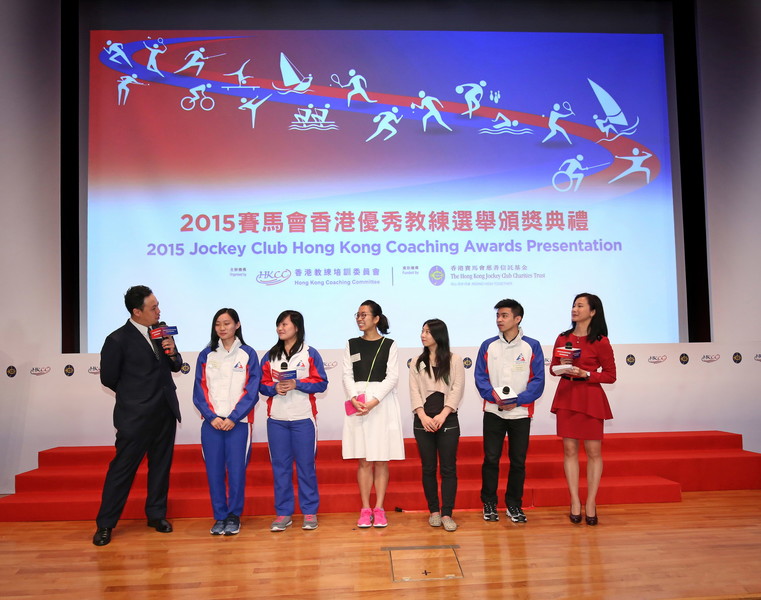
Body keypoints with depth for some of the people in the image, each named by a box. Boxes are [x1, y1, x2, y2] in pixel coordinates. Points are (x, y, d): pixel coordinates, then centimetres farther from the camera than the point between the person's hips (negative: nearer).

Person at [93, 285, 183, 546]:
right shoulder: (118, 340, -14)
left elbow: (175, 366, 13)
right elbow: (108, 378, -5)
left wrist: (173, 353, -10)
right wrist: (134, 395, 7)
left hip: (166, 411, 6)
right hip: (136, 415, -6)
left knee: (161, 464, 14)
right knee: (122, 467, 2)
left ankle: (156, 515, 28)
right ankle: (105, 524, 15)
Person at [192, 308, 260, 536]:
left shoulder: (248, 354, 3)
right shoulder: (206, 355, 9)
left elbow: (251, 391, -1)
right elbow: (199, 391, 6)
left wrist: (233, 418, -11)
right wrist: (212, 417, -8)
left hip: (238, 422, -2)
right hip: (211, 422, 2)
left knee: (236, 470, -2)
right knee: (214, 470, 2)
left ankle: (234, 516, 13)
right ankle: (219, 517, 15)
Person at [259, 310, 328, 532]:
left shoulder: (310, 353, 2)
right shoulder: (270, 356, 10)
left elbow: (321, 383, -2)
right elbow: (263, 384, 9)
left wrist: (296, 384, -14)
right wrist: (275, 388, -12)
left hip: (303, 418, -3)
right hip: (276, 419, 3)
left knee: (306, 465, 2)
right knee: (280, 466, 5)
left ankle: (310, 513, 12)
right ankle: (283, 514, 14)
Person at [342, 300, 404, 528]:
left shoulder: (389, 345, 2)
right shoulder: (351, 344, 9)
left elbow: (392, 376, -5)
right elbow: (347, 375, 3)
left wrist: (373, 402, -16)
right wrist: (354, 399, -15)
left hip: (383, 404, -2)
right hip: (357, 404, 2)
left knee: (381, 460, 2)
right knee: (363, 460, 4)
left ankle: (379, 509, 10)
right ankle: (365, 509, 10)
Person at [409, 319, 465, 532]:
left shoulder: (454, 360, 3)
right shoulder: (417, 363, 11)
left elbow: (457, 389, -4)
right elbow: (414, 390, 4)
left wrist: (442, 415, -13)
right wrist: (423, 416, -11)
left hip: (447, 420, -2)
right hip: (423, 421, 2)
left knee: (448, 468, -2)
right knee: (428, 468, 6)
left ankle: (447, 514, 4)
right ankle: (434, 511, 16)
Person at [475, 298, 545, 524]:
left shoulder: (532, 346, 0)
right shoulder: (488, 346, 4)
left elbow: (538, 381, -5)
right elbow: (480, 378, 1)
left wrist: (517, 400, -16)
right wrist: (495, 397, -15)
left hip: (521, 412, -1)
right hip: (493, 412, 1)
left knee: (518, 461, 7)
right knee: (491, 459, 3)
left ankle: (514, 505, 22)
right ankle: (489, 504, 17)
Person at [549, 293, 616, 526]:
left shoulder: (600, 341, -5)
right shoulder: (563, 338, 8)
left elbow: (610, 375, -4)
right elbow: (552, 367, 15)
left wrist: (585, 374, -16)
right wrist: (561, 367, -7)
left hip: (590, 398, -4)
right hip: (566, 396, 4)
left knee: (593, 452, 1)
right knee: (569, 450, 5)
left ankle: (591, 503, 11)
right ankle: (575, 502, 12)